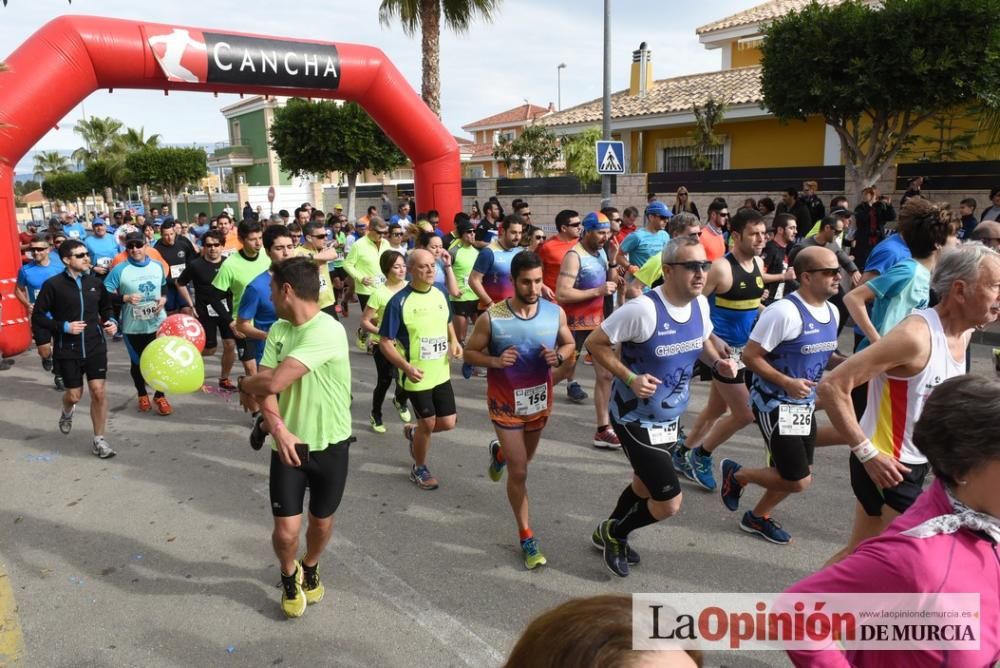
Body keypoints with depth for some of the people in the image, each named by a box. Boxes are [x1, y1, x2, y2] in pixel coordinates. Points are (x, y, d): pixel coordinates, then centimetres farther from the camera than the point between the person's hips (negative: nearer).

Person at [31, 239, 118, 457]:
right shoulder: (53, 285, -9)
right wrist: (63, 327, -17)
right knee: (74, 395, 8)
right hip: (67, 350, -2)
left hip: (95, 346, 2)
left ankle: (99, 440, 9)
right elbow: (37, 317, -5)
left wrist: (111, 322, -2)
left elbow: (106, 308, 17)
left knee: (98, 391, -4)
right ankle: (67, 413, 47)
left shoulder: (95, 282, 2)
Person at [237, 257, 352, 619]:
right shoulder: (278, 329, -1)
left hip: (329, 446, -3)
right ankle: (289, 575, 33)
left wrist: (243, 385, -5)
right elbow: (264, 389, -7)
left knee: (321, 522, 16)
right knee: (286, 530, -1)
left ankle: (310, 568, 48)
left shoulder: (328, 331, -25)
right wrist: (277, 427, -25)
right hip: (289, 443, 4)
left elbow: (274, 382, -27)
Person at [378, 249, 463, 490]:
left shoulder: (440, 295, 1)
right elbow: (385, 343, -15)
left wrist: (454, 341, -1)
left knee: (448, 423, 8)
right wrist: (406, 367, -28)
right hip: (417, 376, -5)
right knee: (428, 423, 5)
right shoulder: (399, 302, -18)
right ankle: (419, 469, 31)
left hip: (441, 373, 6)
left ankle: (413, 432, 40)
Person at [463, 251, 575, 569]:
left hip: (540, 401, 4)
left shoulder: (555, 312, -11)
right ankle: (527, 538, 17)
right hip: (506, 404, -4)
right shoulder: (491, 317, -19)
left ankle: (499, 453, 64)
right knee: (519, 473, -1)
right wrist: (495, 360, -27)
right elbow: (469, 352, -7)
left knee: (523, 459, 27)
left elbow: (570, 344, 5)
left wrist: (558, 357, -18)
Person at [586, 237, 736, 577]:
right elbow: (594, 343, -20)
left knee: (646, 486, 25)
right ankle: (614, 533, 24)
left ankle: (607, 533, 52)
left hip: (669, 417, 8)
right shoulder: (643, 308, -28)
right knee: (669, 502, -5)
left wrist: (718, 362, -5)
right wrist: (629, 377, -28)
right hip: (635, 418, -8)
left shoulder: (701, 304, -5)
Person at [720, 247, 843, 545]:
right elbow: (750, 356, -20)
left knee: (798, 474, 15)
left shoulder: (832, 312, 5)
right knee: (798, 481, -6)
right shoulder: (785, 311, -23)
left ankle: (758, 517, 37)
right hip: (775, 405, -9)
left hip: (804, 405, 9)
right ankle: (736, 474, 18)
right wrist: (787, 382, -26)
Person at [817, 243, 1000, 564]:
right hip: (886, 466, -9)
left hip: (914, 464, 9)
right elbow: (832, 386, -28)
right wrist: (867, 453, -26)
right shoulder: (916, 335, -25)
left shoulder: (963, 334, 4)